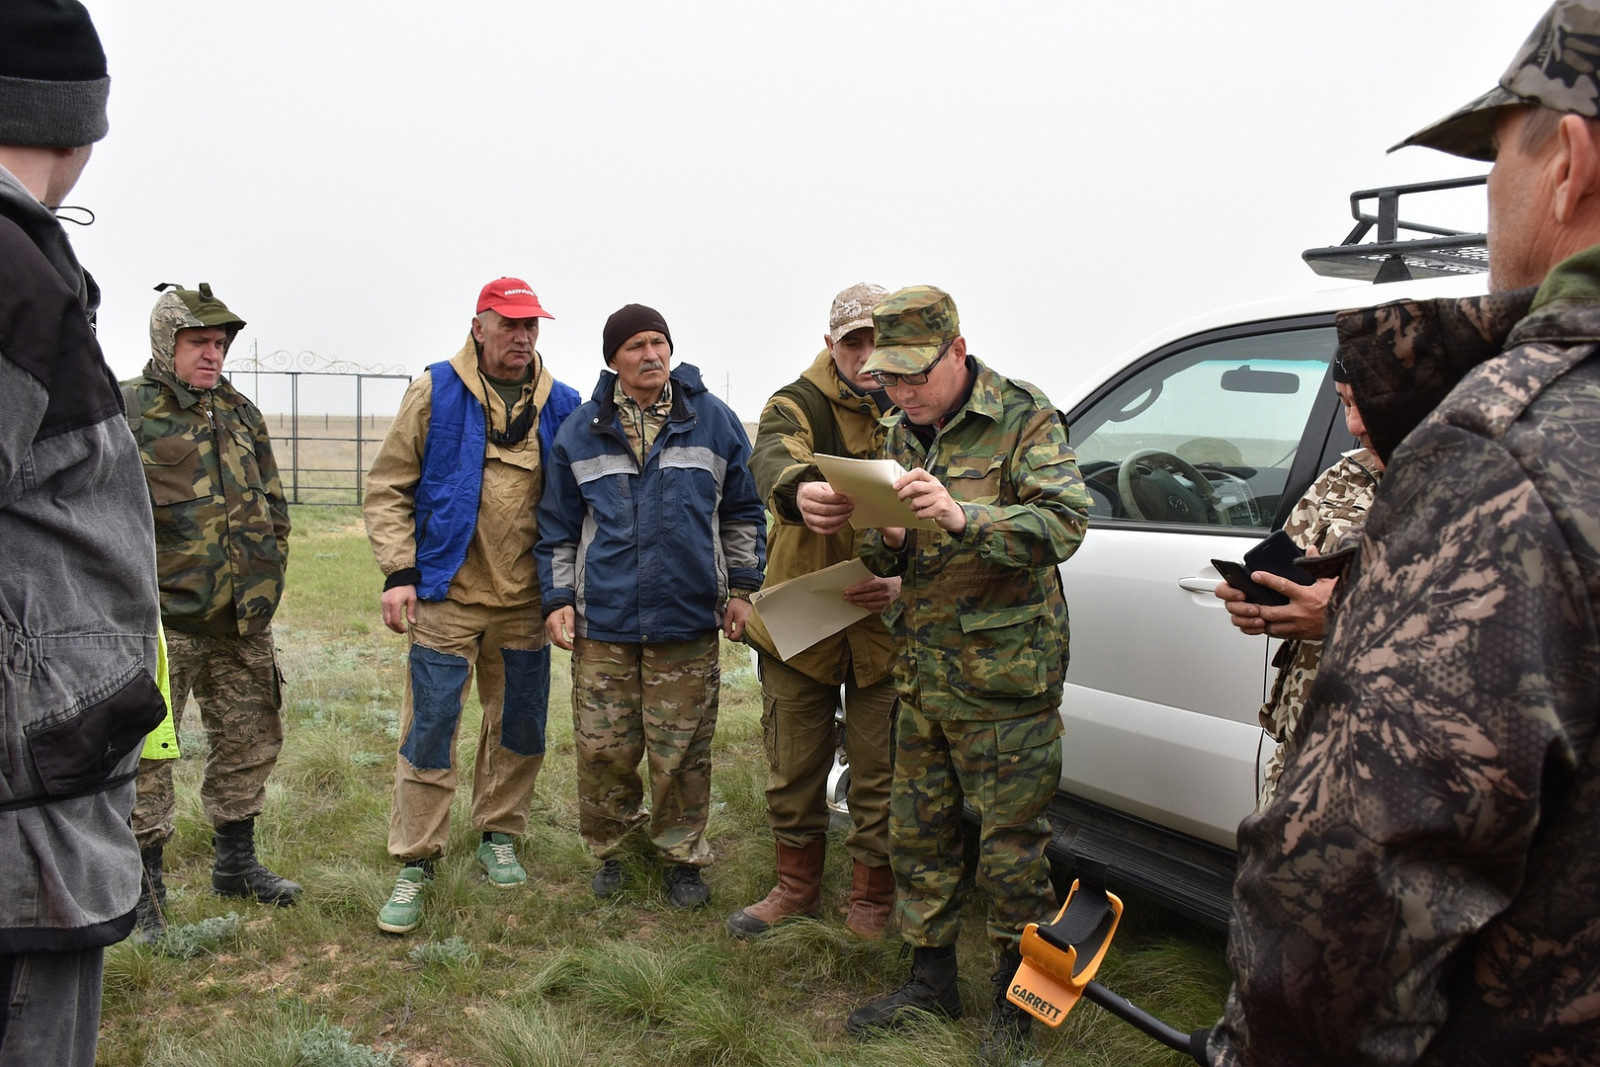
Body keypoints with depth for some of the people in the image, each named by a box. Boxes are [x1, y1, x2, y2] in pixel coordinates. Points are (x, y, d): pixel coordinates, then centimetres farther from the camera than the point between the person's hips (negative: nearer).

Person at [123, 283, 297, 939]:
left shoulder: (241, 415, 13)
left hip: (242, 621, 6)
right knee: (145, 754, 0)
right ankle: (142, 886, 15)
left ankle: (236, 862, 31)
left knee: (249, 740, 14)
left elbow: (273, 509, 17)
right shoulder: (122, 411, -6)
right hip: (161, 622, -6)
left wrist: (264, 587, 10)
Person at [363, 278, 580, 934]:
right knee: (429, 732, 0)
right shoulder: (435, 393, -3)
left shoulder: (561, 406, 5)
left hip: (524, 602, 3)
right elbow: (388, 489, -1)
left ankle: (498, 836, 31)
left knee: (518, 727, 12)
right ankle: (415, 864, 13)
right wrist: (399, 572, -10)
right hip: (446, 595, -3)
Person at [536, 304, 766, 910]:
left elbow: (742, 513, 11)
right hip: (602, 621, 1)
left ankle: (682, 858, 24)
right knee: (602, 748, 4)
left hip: (688, 621, -1)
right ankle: (612, 850, 27)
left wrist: (742, 587, 7)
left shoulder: (714, 421, 4)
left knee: (683, 751, 5)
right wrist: (557, 599, 6)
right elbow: (558, 526, 12)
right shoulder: (580, 432, 6)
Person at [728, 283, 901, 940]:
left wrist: (907, 579, -18)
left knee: (879, 771, 8)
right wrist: (798, 489, -50)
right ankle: (798, 887, 34)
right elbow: (772, 456, -26)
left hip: (886, 626, 0)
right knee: (793, 767, 13)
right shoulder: (799, 405, -3)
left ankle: (872, 898, 29)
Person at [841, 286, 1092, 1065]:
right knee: (916, 833, 15)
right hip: (921, 675, 7)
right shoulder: (902, 434, 11)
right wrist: (885, 540, -10)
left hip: (1003, 678, -7)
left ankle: (1016, 1000, 23)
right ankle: (930, 981, 32)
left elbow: (1066, 524, -22)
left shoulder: (1023, 418, -9)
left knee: (1011, 846, 3)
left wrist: (964, 517, -35)